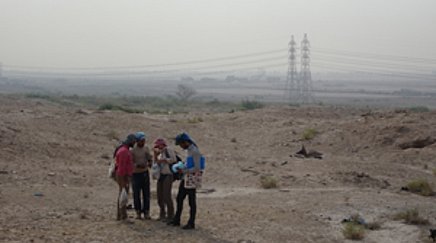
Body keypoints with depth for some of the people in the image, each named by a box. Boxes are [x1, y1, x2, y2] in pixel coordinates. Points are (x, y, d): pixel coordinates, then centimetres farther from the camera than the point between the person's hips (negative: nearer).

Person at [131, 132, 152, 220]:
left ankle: (146, 212, 8)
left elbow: (149, 159, 11)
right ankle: (138, 212, 12)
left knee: (146, 193, 1)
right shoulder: (132, 150, -9)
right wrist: (137, 165, -28)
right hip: (135, 174, -3)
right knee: (136, 194, 1)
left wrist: (149, 163, -12)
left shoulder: (146, 148, 5)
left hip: (145, 173, 3)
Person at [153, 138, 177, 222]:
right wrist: (155, 154, 5)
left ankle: (170, 216, -2)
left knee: (167, 196, -11)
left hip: (168, 176, -9)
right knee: (160, 196, 10)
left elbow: (174, 159, -19)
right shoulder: (161, 153, 16)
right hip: (161, 176, 9)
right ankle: (162, 214, 24)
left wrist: (163, 160, -18)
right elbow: (156, 163, 18)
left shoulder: (168, 149, -8)